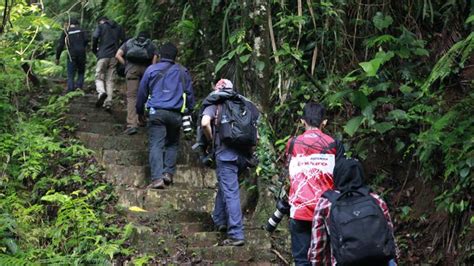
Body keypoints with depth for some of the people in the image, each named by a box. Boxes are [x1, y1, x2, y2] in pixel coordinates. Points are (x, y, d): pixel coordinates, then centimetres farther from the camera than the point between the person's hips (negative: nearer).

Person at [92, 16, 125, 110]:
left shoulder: (100, 26, 7)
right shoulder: (119, 28, 17)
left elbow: (95, 37, -8)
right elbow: (124, 40, 7)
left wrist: (95, 50, 5)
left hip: (103, 55, -3)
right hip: (114, 56, 3)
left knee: (99, 77, 5)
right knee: (110, 80, 5)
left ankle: (101, 92, -25)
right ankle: (108, 103, -3)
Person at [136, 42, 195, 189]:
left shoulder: (151, 70, 8)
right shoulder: (183, 72, 12)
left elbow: (142, 92, 13)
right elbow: (190, 94, 14)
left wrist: (140, 111, 25)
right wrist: (189, 110, 25)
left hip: (156, 112, -1)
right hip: (176, 114, 2)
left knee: (156, 145, -5)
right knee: (172, 144, 17)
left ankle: (157, 178, -17)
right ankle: (168, 173, 2)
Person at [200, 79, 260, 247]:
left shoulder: (214, 104, 4)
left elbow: (205, 123, -16)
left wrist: (211, 140, -1)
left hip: (226, 153, -5)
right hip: (243, 154, 5)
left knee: (230, 193, -6)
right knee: (224, 187, 25)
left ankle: (236, 235, -10)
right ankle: (220, 220, 37)